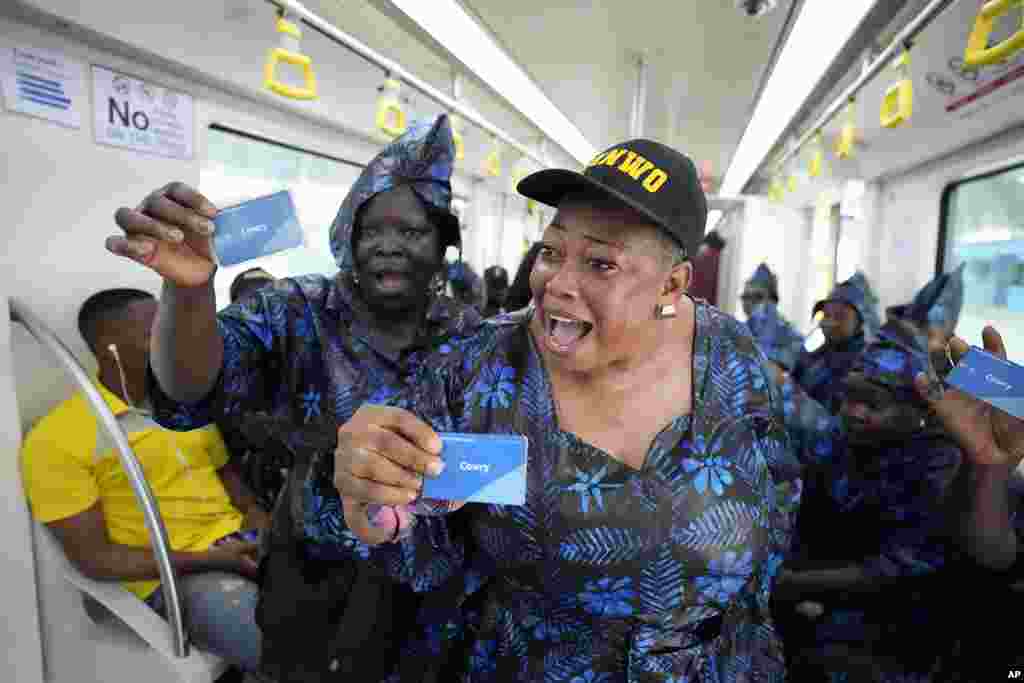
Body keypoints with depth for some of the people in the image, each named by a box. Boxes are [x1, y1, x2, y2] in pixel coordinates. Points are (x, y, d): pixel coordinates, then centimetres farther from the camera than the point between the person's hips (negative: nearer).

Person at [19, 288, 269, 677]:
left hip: (242, 540, 6)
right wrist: (208, 560, -17)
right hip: (173, 576, -6)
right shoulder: (56, 440, -9)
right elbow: (93, 558, -10)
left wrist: (254, 512, -4)